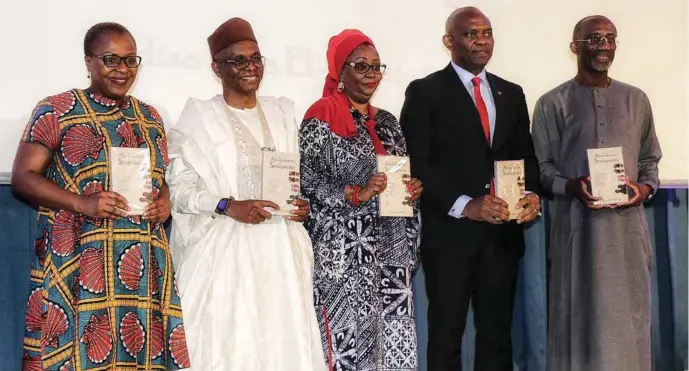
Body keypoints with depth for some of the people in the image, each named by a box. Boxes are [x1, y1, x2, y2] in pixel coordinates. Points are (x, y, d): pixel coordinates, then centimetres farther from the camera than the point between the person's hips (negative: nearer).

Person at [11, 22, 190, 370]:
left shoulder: (149, 117, 16)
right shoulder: (56, 110, 1)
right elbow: (23, 177, -3)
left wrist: (164, 202, -1)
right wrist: (82, 203, -16)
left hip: (145, 265, 4)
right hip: (77, 261, -4)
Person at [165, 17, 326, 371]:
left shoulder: (281, 113, 14)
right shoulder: (199, 117, -1)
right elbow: (179, 187, -7)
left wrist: (302, 204, 0)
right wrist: (228, 206, -20)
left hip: (278, 249, 4)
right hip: (224, 251, -4)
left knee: (281, 338, 2)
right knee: (226, 341, -6)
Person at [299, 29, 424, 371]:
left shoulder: (387, 122, 15)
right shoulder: (321, 119, -4)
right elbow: (308, 184, -10)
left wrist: (413, 190, 0)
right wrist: (356, 194, -20)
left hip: (389, 249, 6)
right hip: (344, 251, -6)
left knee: (391, 333, 4)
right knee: (349, 333, -5)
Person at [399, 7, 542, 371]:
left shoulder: (511, 93, 15)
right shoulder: (424, 92, -2)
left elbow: (526, 156, 14)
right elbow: (417, 164, -9)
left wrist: (531, 194, -7)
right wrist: (464, 205, -19)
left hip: (503, 233, 5)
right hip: (450, 232, -4)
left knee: (497, 334, 10)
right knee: (446, 336, 5)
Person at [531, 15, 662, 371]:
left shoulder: (636, 100, 11)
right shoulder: (552, 103, 1)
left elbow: (649, 158, 16)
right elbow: (541, 167, 1)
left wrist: (645, 187, -4)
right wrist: (571, 186, -17)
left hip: (627, 224, 3)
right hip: (577, 224, -3)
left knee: (628, 311, 6)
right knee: (580, 312, 1)